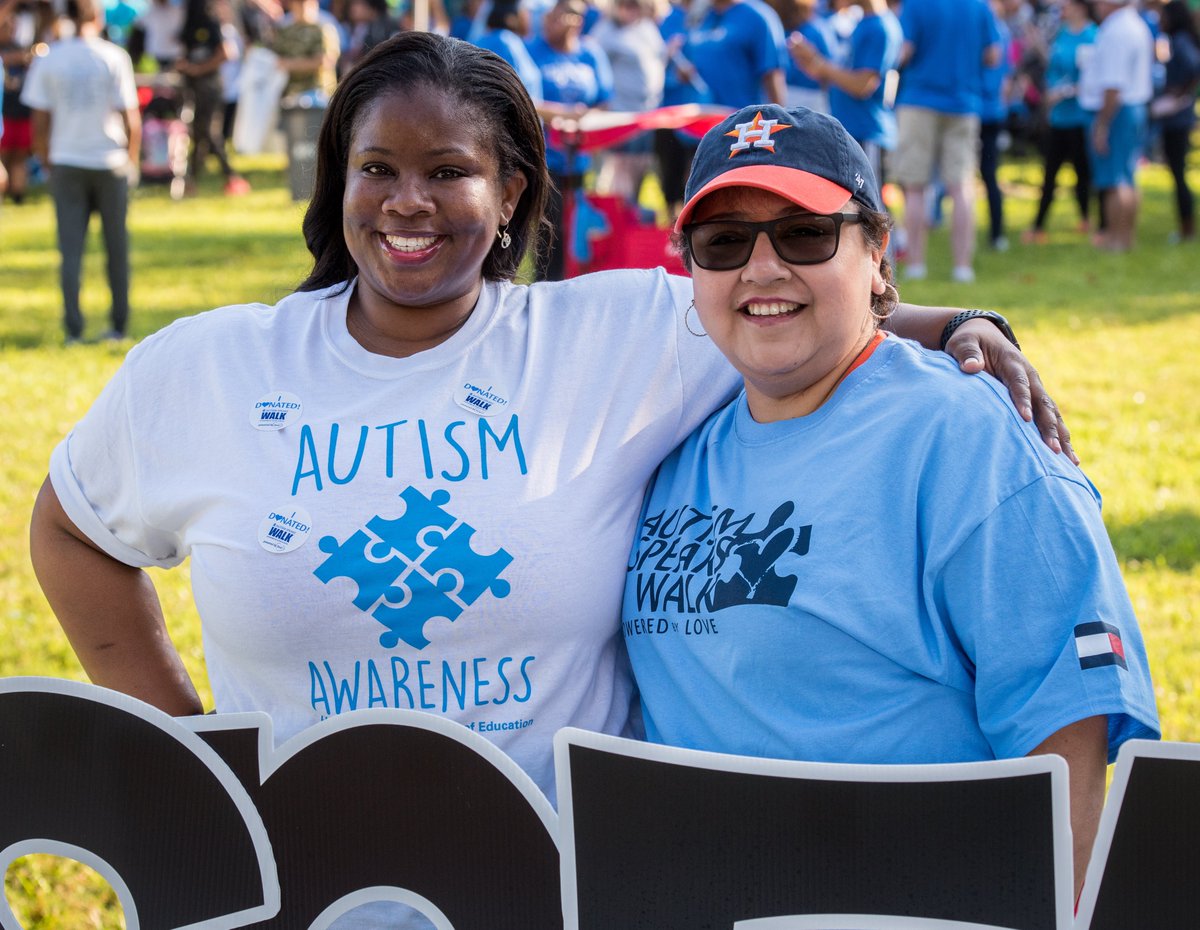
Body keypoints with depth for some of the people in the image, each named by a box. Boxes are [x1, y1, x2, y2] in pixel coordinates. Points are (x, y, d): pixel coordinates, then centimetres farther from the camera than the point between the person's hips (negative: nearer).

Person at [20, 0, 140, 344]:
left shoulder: (47, 60, -2)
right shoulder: (114, 57, -7)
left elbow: (39, 122, -2)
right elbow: (130, 118, -7)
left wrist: (46, 160, 11)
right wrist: (131, 160, 7)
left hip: (66, 163, 1)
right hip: (110, 161, -1)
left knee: (70, 249, 3)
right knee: (117, 247, 11)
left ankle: (74, 329, -3)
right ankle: (118, 325, 16)